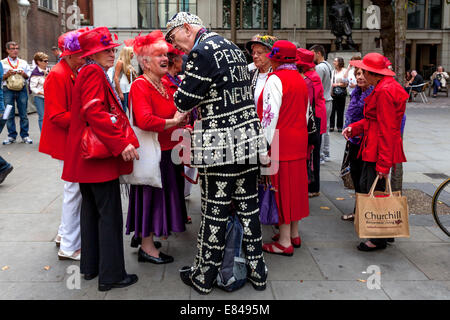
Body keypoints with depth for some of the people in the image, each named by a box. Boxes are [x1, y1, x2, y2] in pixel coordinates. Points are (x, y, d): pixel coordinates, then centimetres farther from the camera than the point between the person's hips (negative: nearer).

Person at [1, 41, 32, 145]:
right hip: (8, 90, -1)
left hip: (22, 90, 1)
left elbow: (30, 76, 13)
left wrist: (24, 74, -6)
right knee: (9, 114, 1)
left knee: (23, 114, 1)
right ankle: (11, 135, 10)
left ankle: (25, 135, 9)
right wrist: (7, 74, -12)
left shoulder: (23, 63, 14)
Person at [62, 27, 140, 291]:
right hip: (100, 157, -11)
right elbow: (95, 112, -24)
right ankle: (111, 275, 3)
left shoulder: (88, 72, 18)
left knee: (91, 209, 17)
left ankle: (90, 266, 29)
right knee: (110, 215, -5)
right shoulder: (94, 73, -13)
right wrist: (121, 143, -27)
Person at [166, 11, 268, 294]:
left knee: (215, 210, 3)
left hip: (221, 146, -8)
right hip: (249, 139, 8)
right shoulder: (233, 48, 15)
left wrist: (180, 91, 11)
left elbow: (184, 101, -12)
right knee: (248, 205, 14)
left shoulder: (202, 52, -12)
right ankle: (257, 271, 25)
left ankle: (204, 277, 18)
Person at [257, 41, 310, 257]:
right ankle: (294, 234, 26)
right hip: (298, 141, 8)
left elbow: (270, 114, -19)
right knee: (294, 185, 15)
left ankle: (284, 242, 4)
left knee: (281, 188, -2)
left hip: (280, 141, -8)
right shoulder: (301, 80, 12)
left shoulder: (276, 79, -14)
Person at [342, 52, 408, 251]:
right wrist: (354, 128, 7)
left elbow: (386, 130, -22)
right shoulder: (384, 87, 13)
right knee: (364, 186, 16)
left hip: (380, 150, -11)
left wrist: (383, 163, -22)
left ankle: (379, 239, 13)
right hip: (373, 147, 11)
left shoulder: (384, 91, -19)